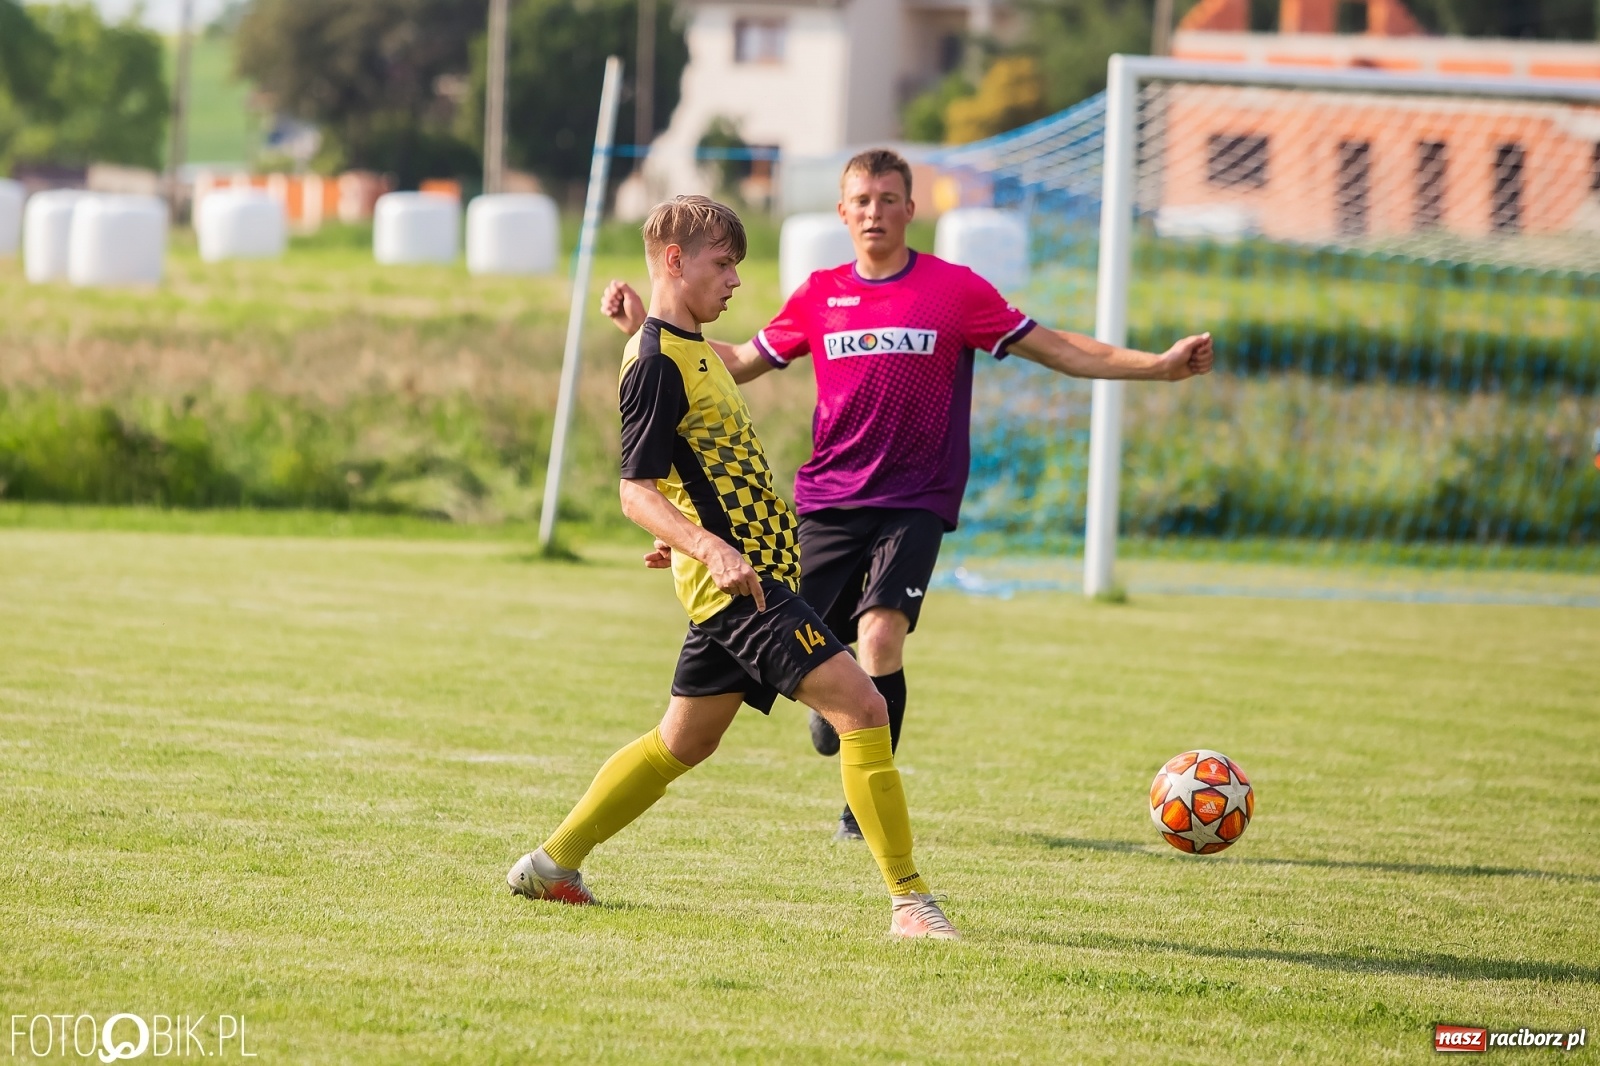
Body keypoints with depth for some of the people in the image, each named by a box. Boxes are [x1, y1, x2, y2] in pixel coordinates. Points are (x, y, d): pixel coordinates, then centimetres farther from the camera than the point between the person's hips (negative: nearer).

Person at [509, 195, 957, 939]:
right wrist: (712, 548, -30)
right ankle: (907, 900, -17)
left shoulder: (692, 350, 17)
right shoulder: (657, 364, -14)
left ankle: (550, 864, 25)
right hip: (743, 581, -11)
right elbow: (636, 487, -19)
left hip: (741, 576, 11)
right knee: (861, 705, -16)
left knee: (683, 742, 18)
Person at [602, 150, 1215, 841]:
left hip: (914, 504, -3)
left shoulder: (954, 290, -1)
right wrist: (647, 327, 11)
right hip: (828, 500, 3)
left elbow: (1055, 349, 3)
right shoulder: (819, 296, 7)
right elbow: (740, 362, 19)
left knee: (880, 635, -23)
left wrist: (1159, 366, -5)